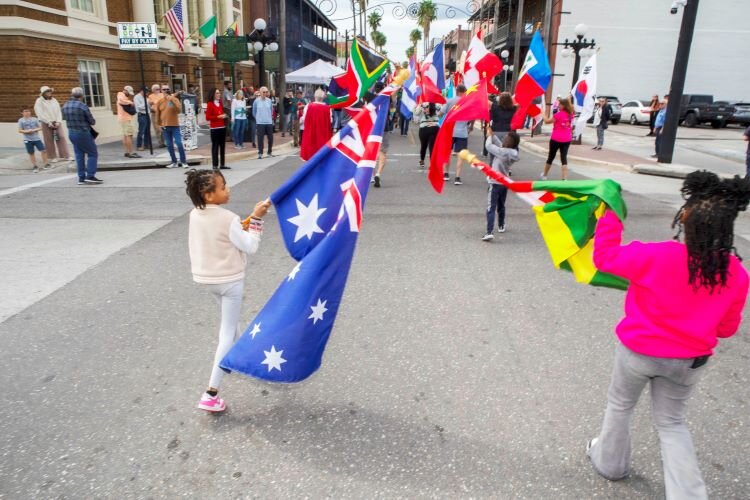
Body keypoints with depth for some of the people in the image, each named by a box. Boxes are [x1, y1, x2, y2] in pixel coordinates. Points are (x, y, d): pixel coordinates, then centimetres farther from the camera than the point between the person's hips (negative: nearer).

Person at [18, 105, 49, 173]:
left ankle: (46, 163, 6)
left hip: (36, 138, 1)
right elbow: (19, 131, -2)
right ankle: (35, 166, 17)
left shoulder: (35, 119, 1)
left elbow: (40, 128, 2)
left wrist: (34, 130, -14)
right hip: (27, 140, -1)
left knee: (43, 150, -8)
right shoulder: (21, 120, -2)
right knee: (31, 153, 7)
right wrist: (26, 131, -18)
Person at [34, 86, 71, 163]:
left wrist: (58, 121, -8)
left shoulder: (54, 100, 10)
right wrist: (48, 122, -15)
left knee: (61, 137, -5)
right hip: (46, 123, -3)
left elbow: (59, 111, 5)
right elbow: (39, 113, -10)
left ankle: (65, 156, -4)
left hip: (56, 122, 3)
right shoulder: (39, 101, -3)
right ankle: (52, 157, 7)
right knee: (49, 140, 0)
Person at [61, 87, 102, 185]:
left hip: (71, 133, 7)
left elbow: (65, 118, 11)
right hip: (83, 133, -7)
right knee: (92, 153, 3)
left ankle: (81, 178, 13)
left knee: (79, 155, 12)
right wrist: (92, 122, 11)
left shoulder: (65, 106, 5)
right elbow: (92, 121, -10)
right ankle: (90, 176, -4)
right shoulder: (82, 106, -16)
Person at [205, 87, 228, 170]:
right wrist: (218, 117, -18)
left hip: (222, 127, 7)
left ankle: (222, 164, 14)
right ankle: (215, 165, -2)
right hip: (214, 128, -7)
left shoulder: (220, 103, 15)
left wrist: (224, 115, 11)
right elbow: (207, 117, -12)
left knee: (223, 146, 8)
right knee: (215, 146, -5)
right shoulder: (210, 104, -7)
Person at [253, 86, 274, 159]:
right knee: (260, 138, -3)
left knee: (270, 137, 5)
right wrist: (258, 118, 11)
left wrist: (270, 118, 12)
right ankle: (260, 153, 4)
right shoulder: (256, 101, -3)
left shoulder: (269, 101, 2)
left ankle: (269, 152, 19)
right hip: (260, 123, -2)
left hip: (269, 122, 2)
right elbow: (254, 112, 8)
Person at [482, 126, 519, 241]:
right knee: (501, 206, 25)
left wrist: (489, 135, 2)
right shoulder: (513, 153, -1)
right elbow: (499, 144, 11)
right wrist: (492, 134, 11)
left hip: (495, 183, -8)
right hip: (505, 183, 8)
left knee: (491, 208, -11)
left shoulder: (503, 152, -21)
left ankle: (489, 232, -20)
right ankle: (501, 226, 42)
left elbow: (489, 146, -15)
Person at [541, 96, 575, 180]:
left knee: (551, 157, 11)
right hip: (567, 139, 4)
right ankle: (565, 179, -9)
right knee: (564, 158, 1)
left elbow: (547, 121, -6)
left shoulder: (558, 114, -14)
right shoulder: (571, 114, 3)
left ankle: (544, 175, 28)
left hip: (556, 139, -4)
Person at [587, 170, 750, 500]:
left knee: (620, 405, 23)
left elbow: (604, 257, -12)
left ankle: (609, 463, 43)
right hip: (690, 361, 3)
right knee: (672, 423, 22)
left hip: (639, 352, -3)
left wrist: (609, 217, -1)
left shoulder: (655, 257, -27)